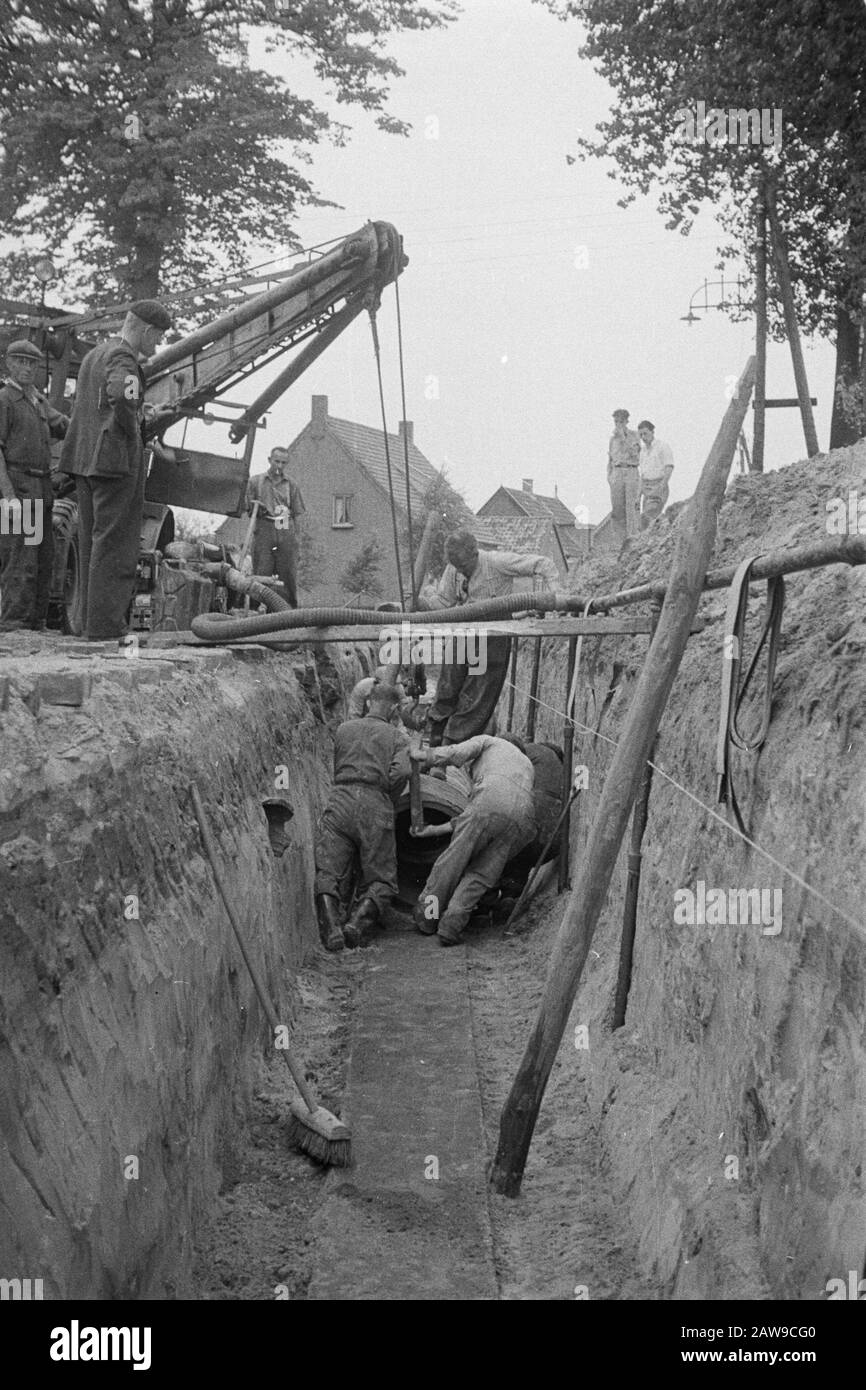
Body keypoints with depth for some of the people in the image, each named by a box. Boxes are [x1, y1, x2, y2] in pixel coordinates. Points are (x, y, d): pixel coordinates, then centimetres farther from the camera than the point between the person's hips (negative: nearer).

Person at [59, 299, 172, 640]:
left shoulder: (93, 354, 19)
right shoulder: (123, 359, -11)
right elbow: (121, 395, -32)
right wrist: (132, 430, -15)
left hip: (84, 458, 9)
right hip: (116, 458, -9)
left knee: (91, 542, 14)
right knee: (114, 543, -7)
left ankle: (88, 618, 18)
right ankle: (105, 625, -7)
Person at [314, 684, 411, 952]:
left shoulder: (343, 728, 21)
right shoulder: (398, 737, 12)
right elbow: (400, 772, -6)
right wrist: (386, 800, 9)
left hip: (339, 800, 2)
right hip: (375, 805, -2)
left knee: (327, 874, -1)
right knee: (381, 880, 7)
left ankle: (329, 927, -27)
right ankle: (359, 923, -19)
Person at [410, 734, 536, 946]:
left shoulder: (489, 741, 30)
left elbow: (458, 753, 4)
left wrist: (424, 756, 16)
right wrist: (437, 829, 37)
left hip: (490, 802, -5)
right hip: (523, 819, 5)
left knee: (453, 860, 10)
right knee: (481, 875, 12)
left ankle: (426, 917, 19)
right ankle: (451, 926, -1)